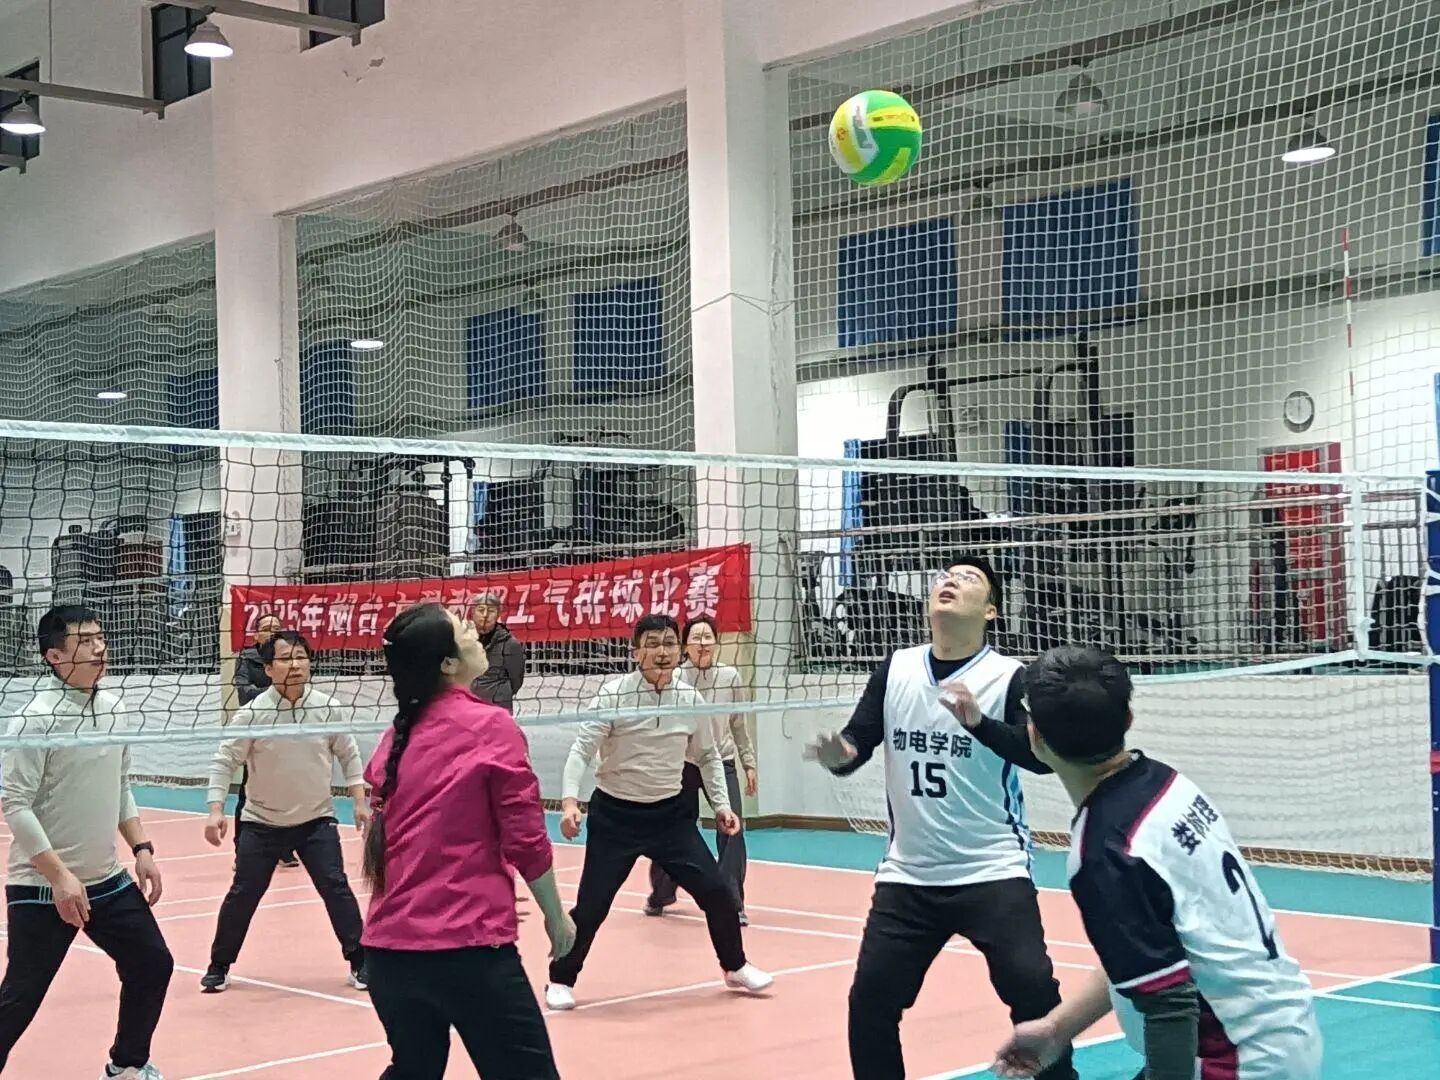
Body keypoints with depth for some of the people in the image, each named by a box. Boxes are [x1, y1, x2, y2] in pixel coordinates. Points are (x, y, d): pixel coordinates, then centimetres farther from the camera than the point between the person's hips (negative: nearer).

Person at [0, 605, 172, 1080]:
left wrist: (142, 849, 9)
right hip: (43, 889, -7)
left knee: (152, 965, 12)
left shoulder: (113, 707, 4)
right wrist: (60, 877, -22)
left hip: (107, 881, 7)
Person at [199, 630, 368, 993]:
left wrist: (360, 802, 1)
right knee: (243, 894, 4)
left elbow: (348, 756, 5)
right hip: (262, 823, -1)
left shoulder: (328, 708, -9)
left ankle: (359, 961, 6)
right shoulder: (253, 714, -15)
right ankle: (219, 966, 22)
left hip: (317, 820, 1)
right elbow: (224, 761, -10)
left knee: (336, 887, -7)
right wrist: (216, 810, -18)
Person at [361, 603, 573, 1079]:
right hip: (466, 944, -7)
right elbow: (525, 839, -9)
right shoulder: (491, 725, -8)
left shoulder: (397, 735, 10)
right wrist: (555, 915, 4)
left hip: (389, 945, 7)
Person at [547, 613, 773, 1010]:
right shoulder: (614, 694, -14)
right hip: (614, 813, -3)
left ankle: (735, 967, 24)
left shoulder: (691, 700, -3)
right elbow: (581, 749, -16)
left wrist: (722, 804, 6)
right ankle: (561, 980, 18)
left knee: (716, 892, 0)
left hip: (669, 812, 3)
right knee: (591, 905, -5)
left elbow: (708, 756, 12)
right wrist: (569, 801, -29)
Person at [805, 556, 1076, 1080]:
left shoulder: (1008, 677, -8)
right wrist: (840, 753, -22)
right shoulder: (896, 669, 4)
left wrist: (979, 722, -38)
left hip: (992, 873, -4)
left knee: (1034, 992, -12)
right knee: (870, 1001, 4)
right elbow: (857, 742, 2)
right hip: (907, 877, 4)